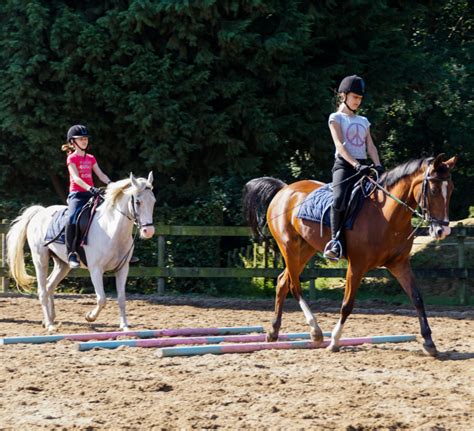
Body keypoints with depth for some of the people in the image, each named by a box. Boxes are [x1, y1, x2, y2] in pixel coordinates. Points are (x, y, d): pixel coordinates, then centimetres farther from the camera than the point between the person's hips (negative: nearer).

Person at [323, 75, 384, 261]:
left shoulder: (363, 121, 23)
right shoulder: (336, 118, 6)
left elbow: (370, 146, 14)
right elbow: (339, 145, -8)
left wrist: (377, 165, -7)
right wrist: (356, 165, -21)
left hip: (363, 166, 6)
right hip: (344, 165, -6)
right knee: (339, 199, -32)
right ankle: (335, 242, -29)